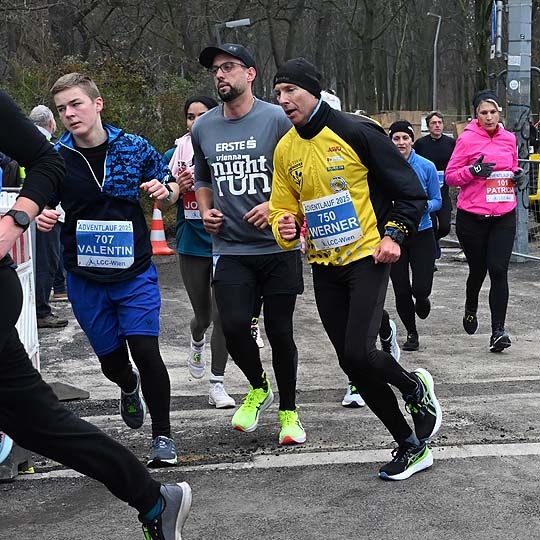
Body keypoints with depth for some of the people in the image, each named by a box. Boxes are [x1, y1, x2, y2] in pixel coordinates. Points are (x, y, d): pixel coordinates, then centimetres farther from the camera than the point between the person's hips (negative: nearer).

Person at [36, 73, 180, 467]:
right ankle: (130, 386, 49)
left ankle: (163, 435, 7)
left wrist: (164, 191, -15)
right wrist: (40, 217, -15)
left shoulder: (135, 147, -5)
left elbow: (169, 190, 8)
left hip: (135, 271, -2)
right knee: (111, 360, 11)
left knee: (145, 350, -11)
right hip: (85, 277, 2)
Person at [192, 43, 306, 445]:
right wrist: (206, 211, 8)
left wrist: (276, 206, -14)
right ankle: (258, 388, 17)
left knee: (279, 332, 3)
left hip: (278, 247, -3)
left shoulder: (277, 119, -5)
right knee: (235, 326, -13)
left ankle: (288, 412, 24)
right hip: (231, 249, 3)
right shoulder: (203, 128, 10)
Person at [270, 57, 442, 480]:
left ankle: (417, 388, 14)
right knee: (353, 367, 6)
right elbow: (283, 208, 13)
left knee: (359, 354, -20)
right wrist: (285, 227, -9)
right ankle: (411, 448, 21)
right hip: (324, 268, 6)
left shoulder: (356, 132, -10)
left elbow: (410, 189, -5)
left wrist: (394, 234, -16)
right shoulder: (285, 149, 7)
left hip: (367, 259, -6)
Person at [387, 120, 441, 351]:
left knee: (421, 287, -8)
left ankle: (421, 299, 32)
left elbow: (437, 201, 1)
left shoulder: (426, 167, -4)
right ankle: (411, 333, 25)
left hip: (422, 234, 0)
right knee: (401, 291, 1)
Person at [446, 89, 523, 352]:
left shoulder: (509, 138, 8)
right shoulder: (467, 139, -5)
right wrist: (473, 171, -20)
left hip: (504, 216, 2)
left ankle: (498, 330, -7)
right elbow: (450, 175, -4)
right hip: (472, 217, -2)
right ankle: (471, 309, 42)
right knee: (478, 269, 11)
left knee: (499, 271, -8)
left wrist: (518, 175, 1)